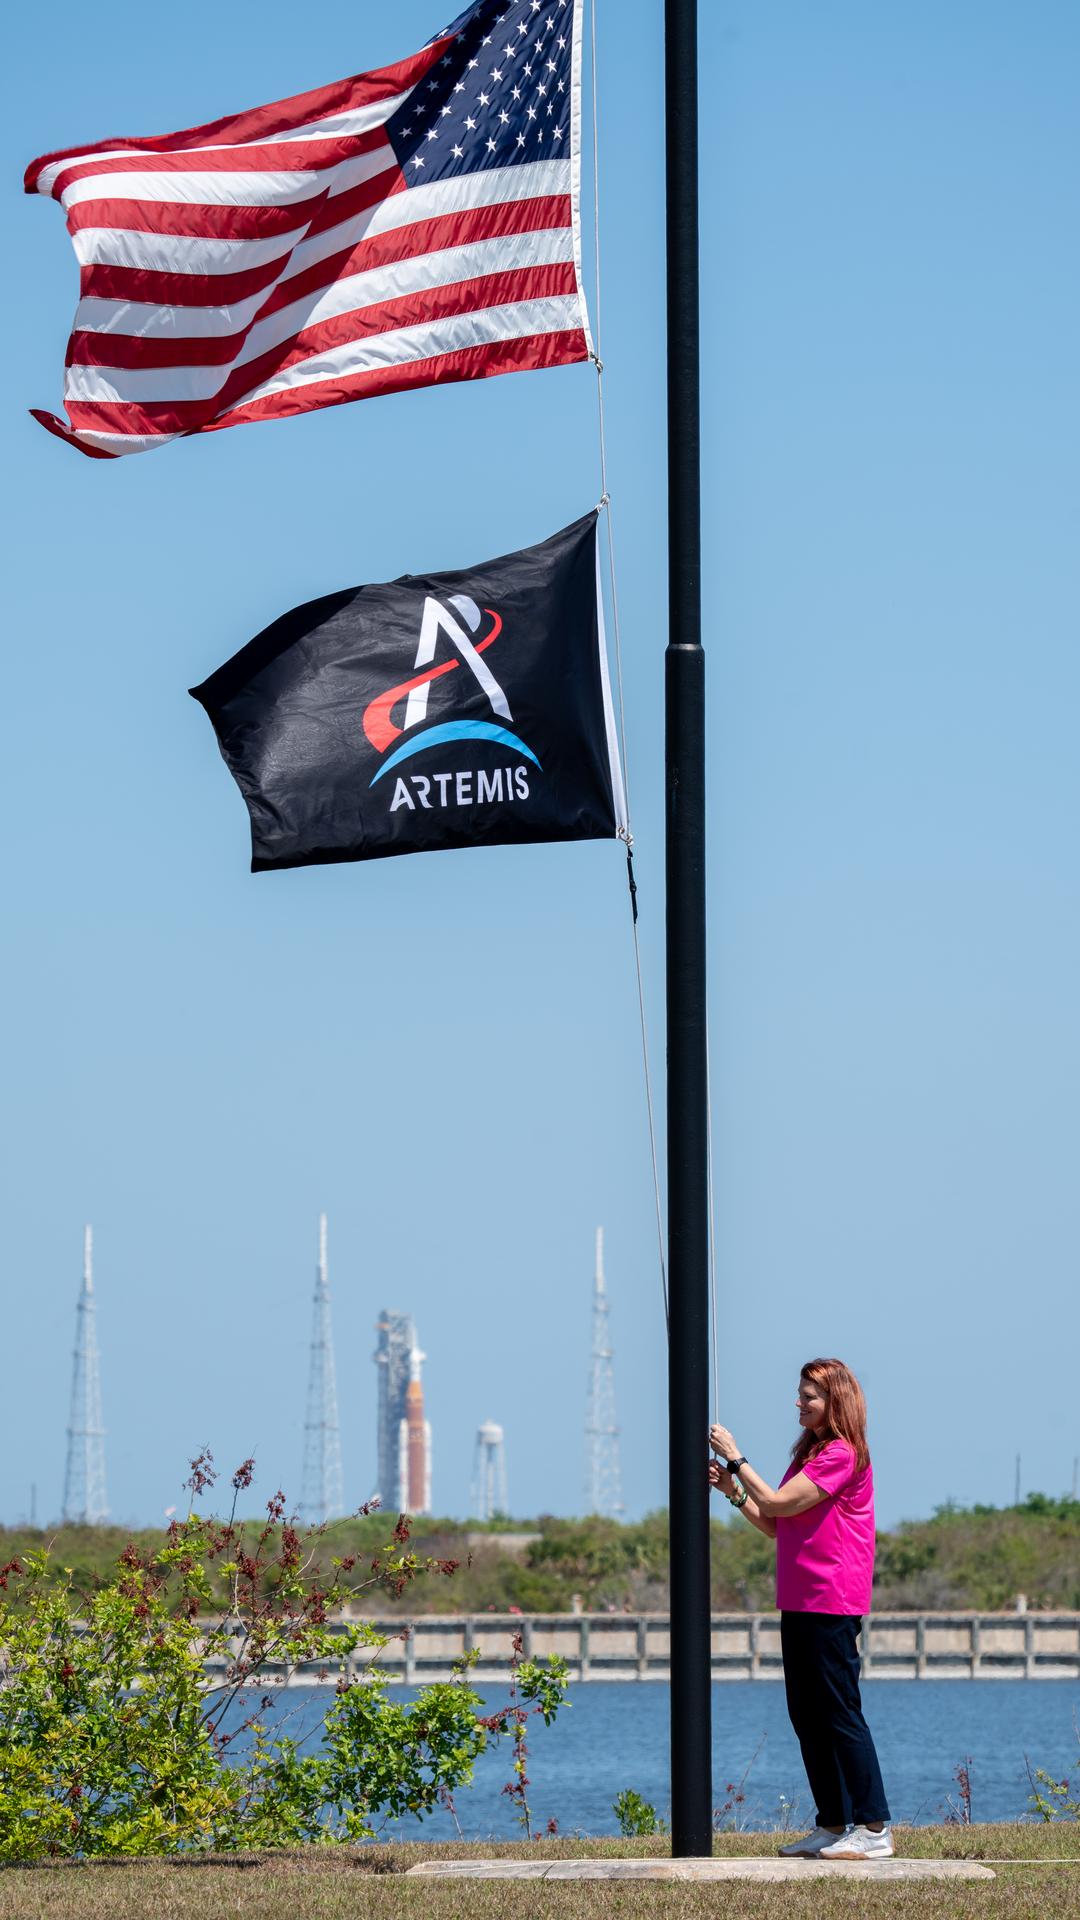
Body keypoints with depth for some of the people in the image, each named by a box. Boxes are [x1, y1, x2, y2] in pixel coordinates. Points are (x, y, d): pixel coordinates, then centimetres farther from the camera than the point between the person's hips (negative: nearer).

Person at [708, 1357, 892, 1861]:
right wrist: (731, 1488, 8)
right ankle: (833, 1825, 16)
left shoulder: (842, 1455, -12)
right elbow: (773, 1525, 19)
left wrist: (736, 1458, -8)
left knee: (839, 1714, -9)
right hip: (799, 1605, 10)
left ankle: (874, 1829, -7)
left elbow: (777, 1505, -17)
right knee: (807, 1715, 11)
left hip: (830, 1605, -10)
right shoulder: (812, 1453, 18)